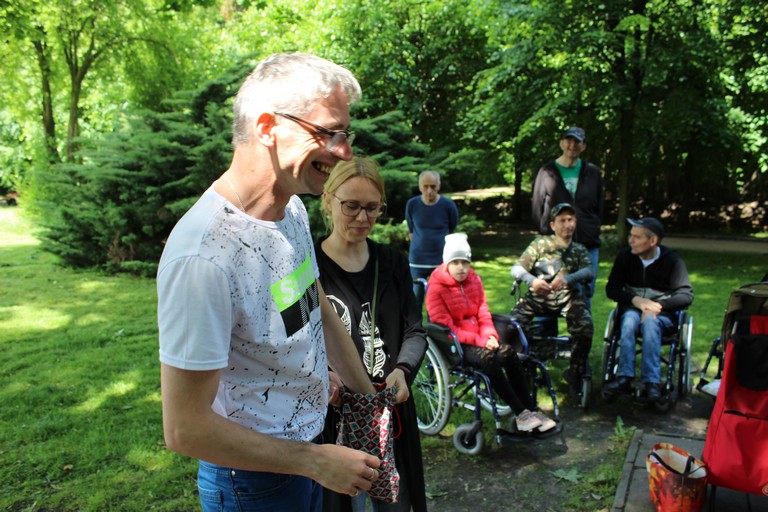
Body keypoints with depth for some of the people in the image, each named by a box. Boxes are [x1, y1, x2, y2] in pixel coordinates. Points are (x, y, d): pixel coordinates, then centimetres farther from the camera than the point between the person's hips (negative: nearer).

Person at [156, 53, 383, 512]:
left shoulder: (293, 208, -3)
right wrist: (315, 461, -18)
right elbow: (185, 430, -26)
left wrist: (370, 397, 14)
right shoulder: (203, 256, -31)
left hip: (310, 447, 8)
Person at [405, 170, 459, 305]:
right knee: (416, 298, 6)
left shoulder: (448, 205, -8)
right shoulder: (412, 204, -5)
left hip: (441, 260, 0)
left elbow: (451, 231, 8)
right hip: (417, 260, 1)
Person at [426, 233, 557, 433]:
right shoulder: (436, 288, -10)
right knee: (488, 359, -32)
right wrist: (479, 341, -19)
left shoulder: (474, 280, 10)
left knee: (509, 354, -23)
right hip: (454, 344, -5)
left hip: (478, 339, 6)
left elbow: (483, 313, 10)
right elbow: (446, 328, -13)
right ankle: (521, 414, -23)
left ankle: (531, 410, -17)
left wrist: (490, 336, -10)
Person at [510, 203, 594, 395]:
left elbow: (588, 271, -3)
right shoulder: (541, 243, 10)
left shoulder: (579, 250, 18)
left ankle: (575, 372, -2)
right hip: (538, 296, -1)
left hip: (567, 297, 1)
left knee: (585, 327, -26)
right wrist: (532, 280, -20)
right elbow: (516, 268, 2)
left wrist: (567, 279, -24)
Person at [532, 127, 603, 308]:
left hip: (587, 244, 2)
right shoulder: (547, 172, 2)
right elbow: (537, 206, 6)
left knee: (585, 295, 7)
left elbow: (599, 206, 15)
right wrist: (545, 233, 1)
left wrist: (594, 231, 6)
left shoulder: (592, 172, 9)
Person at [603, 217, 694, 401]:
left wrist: (658, 306, -25)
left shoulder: (672, 260, -6)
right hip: (632, 309, 2)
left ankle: (651, 382, -38)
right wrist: (635, 300, -17)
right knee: (630, 318, -33)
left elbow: (686, 295, -11)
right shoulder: (625, 256, 0)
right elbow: (611, 289, 0)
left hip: (663, 315, -2)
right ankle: (624, 377, -40)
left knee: (650, 321, -35)